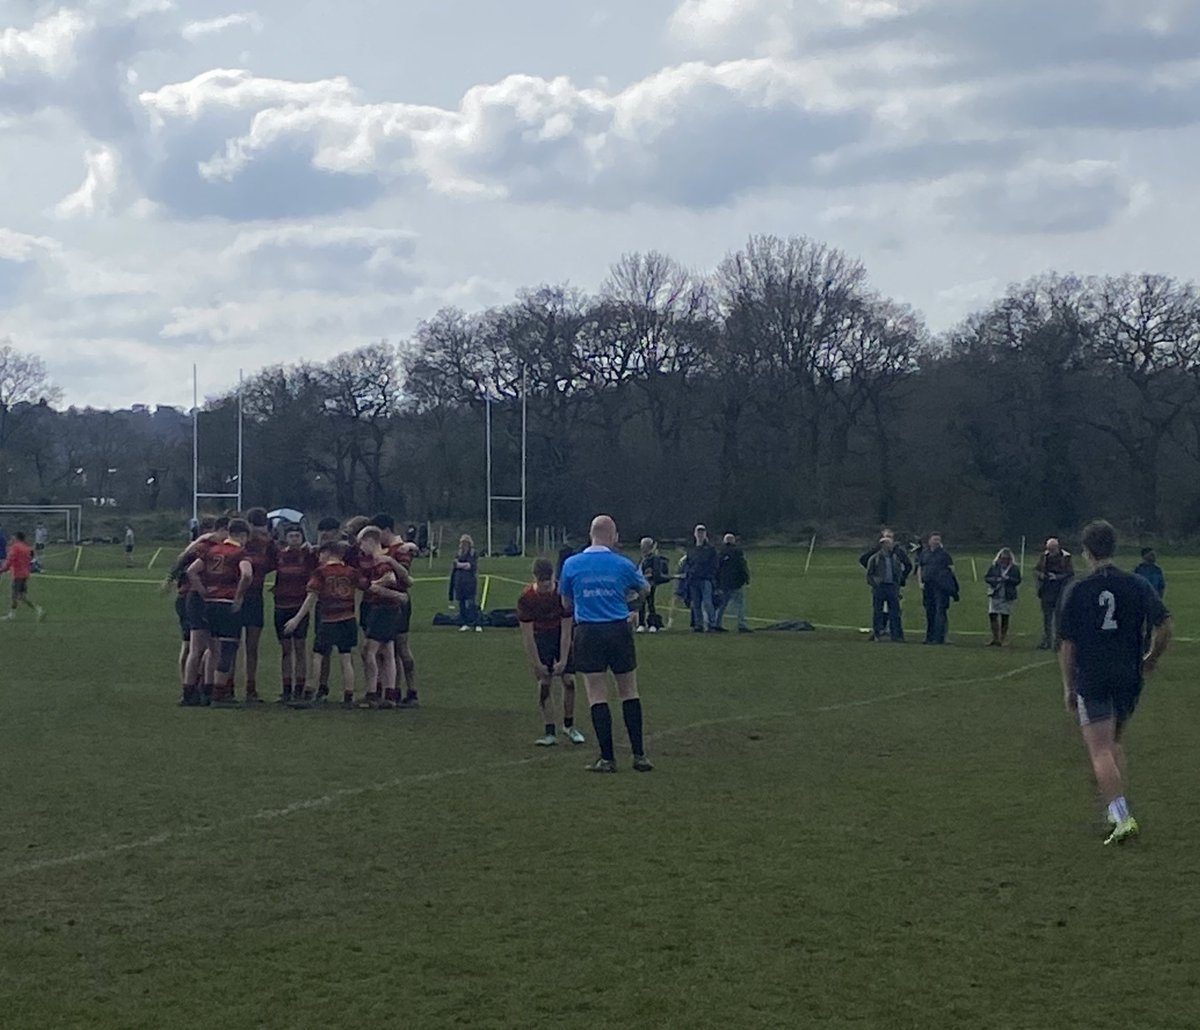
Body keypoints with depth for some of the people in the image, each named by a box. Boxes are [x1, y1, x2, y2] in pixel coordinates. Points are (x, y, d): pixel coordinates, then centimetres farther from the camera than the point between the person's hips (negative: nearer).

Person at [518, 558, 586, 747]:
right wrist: (536, 664, -17)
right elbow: (527, 634, -16)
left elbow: (566, 630, -16)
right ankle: (550, 732, -4)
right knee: (544, 682, -8)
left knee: (569, 679, -6)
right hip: (541, 637, 0)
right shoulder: (526, 598, -21)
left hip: (561, 636, 1)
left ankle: (569, 726, 13)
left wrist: (563, 660, -19)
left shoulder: (562, 593, -21)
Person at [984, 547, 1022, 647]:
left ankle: (1003, 638, 14)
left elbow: (1018, 581, -3)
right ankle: (995, 638, 3)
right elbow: (986, 578, 3)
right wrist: (996, 580, -14)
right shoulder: (994, 567, 5)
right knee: (992, 615, -7)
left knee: (1005, 617, 4)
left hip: (1008, 596, -1)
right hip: (995, 595, 1)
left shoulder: (1014, 569, 2)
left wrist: (1008, 579, -18)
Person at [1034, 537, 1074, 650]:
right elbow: (1036, 570, 15)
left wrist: (1057, 577, -21)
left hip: (1061, 592, -4)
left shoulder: (1067, 557, -5)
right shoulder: (1044, 556, 9)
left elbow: (1071, 574, -8)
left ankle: (1058, 641, 1)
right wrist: (1041, 575, -8)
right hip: (1047, 591, 4)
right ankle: (1046, 641, 15)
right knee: (1046, 616, 8)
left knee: (1059, 617, -4)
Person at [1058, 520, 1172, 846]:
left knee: (1100, 751, -4)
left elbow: (1067, 644, -2)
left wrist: (1068, 687, 7)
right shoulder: (1137, 586, 0)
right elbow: (1164, 625, -9)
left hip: (1091, 681, -3)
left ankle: (1122, 816, -17)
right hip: (1129, 677, 3)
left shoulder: (1076, 591, -4)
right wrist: (1152, 658, 9)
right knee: (1115, 742, 23)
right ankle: (1117, 812, 22)